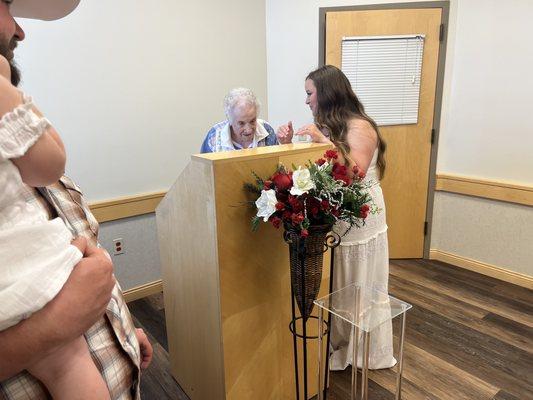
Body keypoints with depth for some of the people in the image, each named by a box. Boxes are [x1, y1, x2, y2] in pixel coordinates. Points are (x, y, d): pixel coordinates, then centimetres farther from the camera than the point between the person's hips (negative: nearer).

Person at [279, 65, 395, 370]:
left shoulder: (359, 127, -13)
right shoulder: (326, 127, 8)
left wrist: (323, 140, -26)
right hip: (332, 219, 6)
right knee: (333, 288, 12)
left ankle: (366, 352, 29)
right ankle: (338, 346, 31)